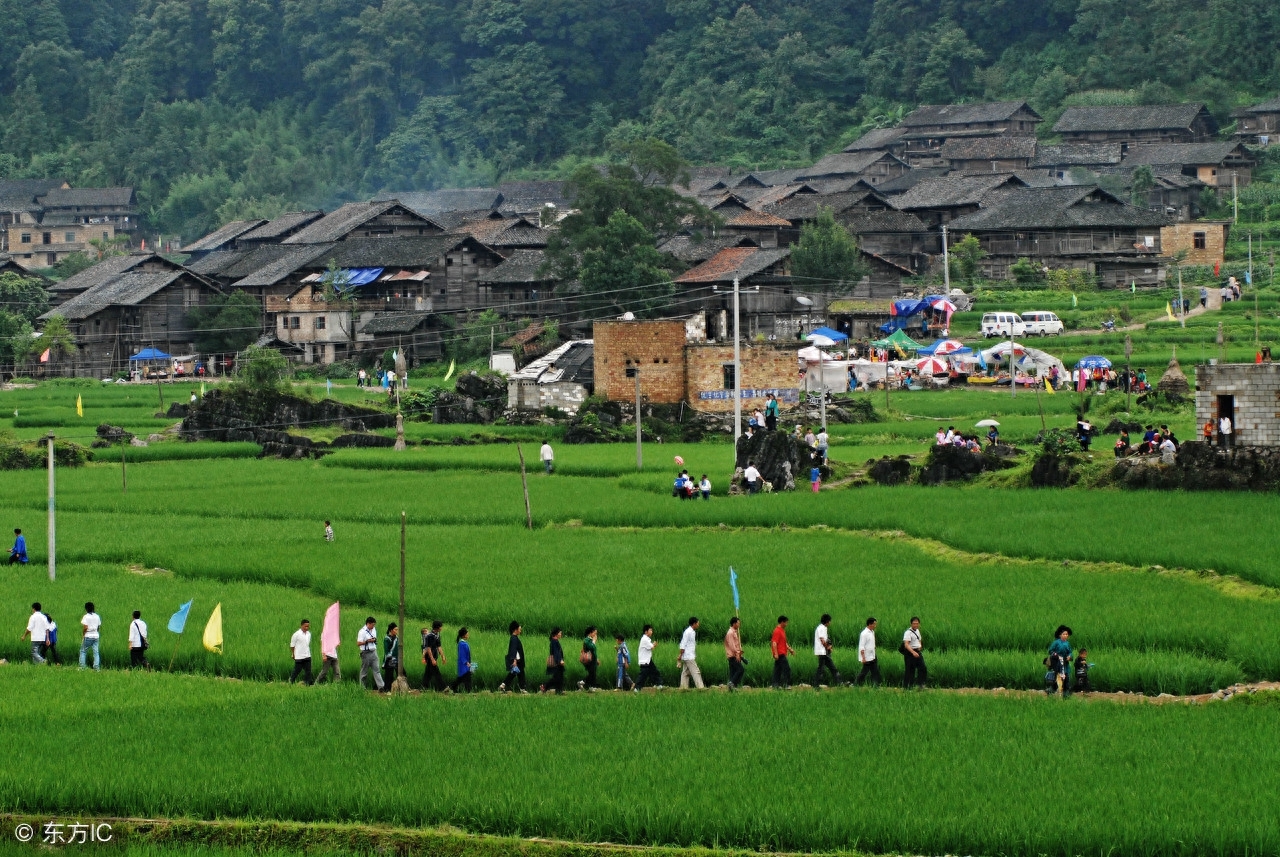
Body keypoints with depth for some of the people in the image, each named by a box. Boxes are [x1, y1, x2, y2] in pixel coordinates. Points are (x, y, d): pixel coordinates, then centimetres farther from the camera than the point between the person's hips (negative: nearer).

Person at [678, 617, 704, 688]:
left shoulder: (693, 632, 13)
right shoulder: (688, 632, -15)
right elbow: (682, 645, -16)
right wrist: (680, 655, -16)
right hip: (689, 657, -9)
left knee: (685, 673, 9)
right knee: (696, 672, -10)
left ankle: (683, 688, 11)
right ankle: (700, 687, -12)